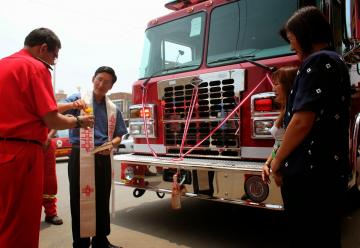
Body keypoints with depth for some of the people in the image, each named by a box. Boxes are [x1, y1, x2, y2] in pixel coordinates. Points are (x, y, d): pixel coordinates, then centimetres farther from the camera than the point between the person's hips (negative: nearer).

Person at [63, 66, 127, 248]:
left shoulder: (113, 109, 11)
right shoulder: (79, 98, 2)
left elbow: (118, 135, 14)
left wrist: (111, 145, -8)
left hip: (103, 158, 4)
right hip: (80, 157, -4)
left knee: (102, 200, 11)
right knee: (80, 200, 2)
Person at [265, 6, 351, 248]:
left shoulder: (317, 61, -13)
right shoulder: (337, 62, 17)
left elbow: (302, 121, -22)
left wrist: (278, 161, -9)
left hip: (309, 172, -10)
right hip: (332, 169, 10)